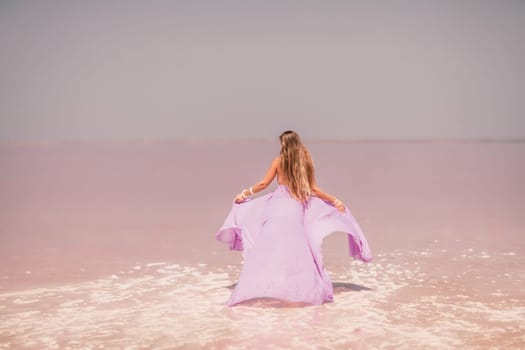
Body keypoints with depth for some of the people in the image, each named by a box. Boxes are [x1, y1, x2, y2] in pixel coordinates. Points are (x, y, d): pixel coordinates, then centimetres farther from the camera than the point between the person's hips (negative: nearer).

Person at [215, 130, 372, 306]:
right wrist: (335, 201, 16)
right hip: (297, 209, 2)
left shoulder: (279, 160, 0)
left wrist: (244, 193, 17)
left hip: (278, 207, -2)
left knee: (268, 247, -2)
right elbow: (314, 189, 6)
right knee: (298, 248, 10)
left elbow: (264, 183, 3)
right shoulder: (306, 161, 5)